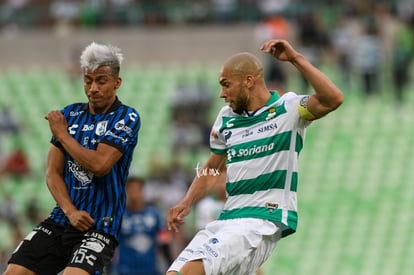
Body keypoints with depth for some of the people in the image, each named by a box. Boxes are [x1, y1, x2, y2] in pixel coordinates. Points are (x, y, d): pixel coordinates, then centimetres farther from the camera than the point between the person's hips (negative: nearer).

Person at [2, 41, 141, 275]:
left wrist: (62, 134, -4)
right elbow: (53, 172, 8)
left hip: (99, 227, -6)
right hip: (59, 221, 6)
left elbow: (99, 165, -18)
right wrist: (70, 210, -9)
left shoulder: (127, 118, -5)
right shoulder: (70, 114, 11)